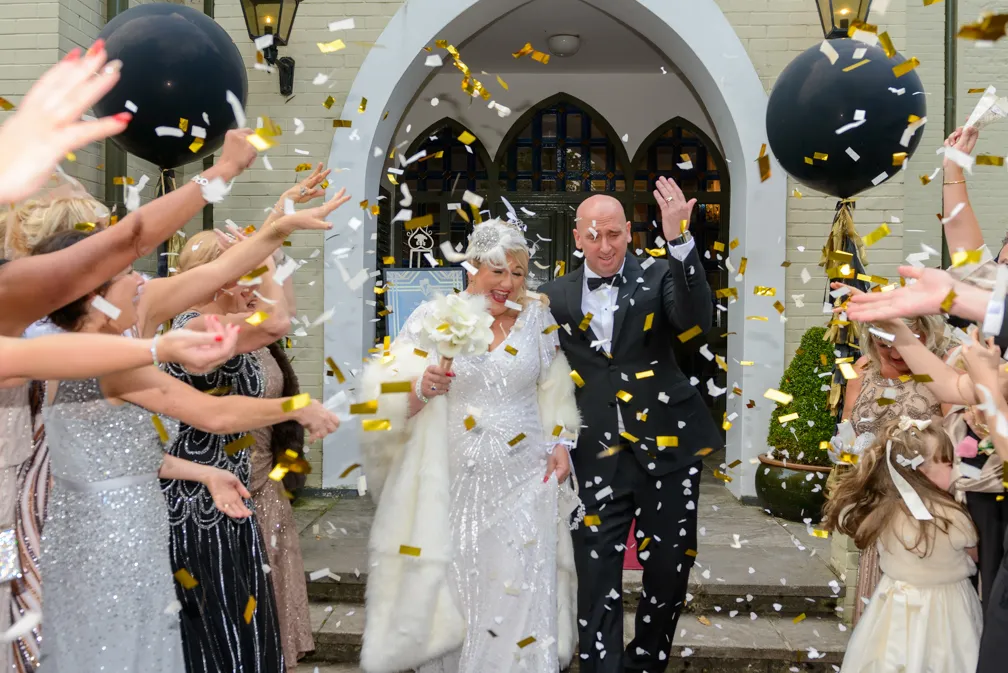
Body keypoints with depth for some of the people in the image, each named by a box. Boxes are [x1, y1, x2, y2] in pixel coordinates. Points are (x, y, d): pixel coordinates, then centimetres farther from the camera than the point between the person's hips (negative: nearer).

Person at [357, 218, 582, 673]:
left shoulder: (537, 316, 4)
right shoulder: (434, 317, -4)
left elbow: (553, 391, 14)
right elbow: (383, 393, -7)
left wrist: (560, 444, 5)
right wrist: (421, 389, -26)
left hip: (524, 481, 1)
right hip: (456, 482, -1)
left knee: (520, 592, 2)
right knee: (452, 589, 10)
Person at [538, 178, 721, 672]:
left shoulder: (657, 277, 1)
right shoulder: (556, 297, 5)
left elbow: (697, 321, -18)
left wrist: (680, 242, -28)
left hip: (665, 445, 0)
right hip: (597, 455, 0)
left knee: (669, 571, 12)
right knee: (596, 579, 1)